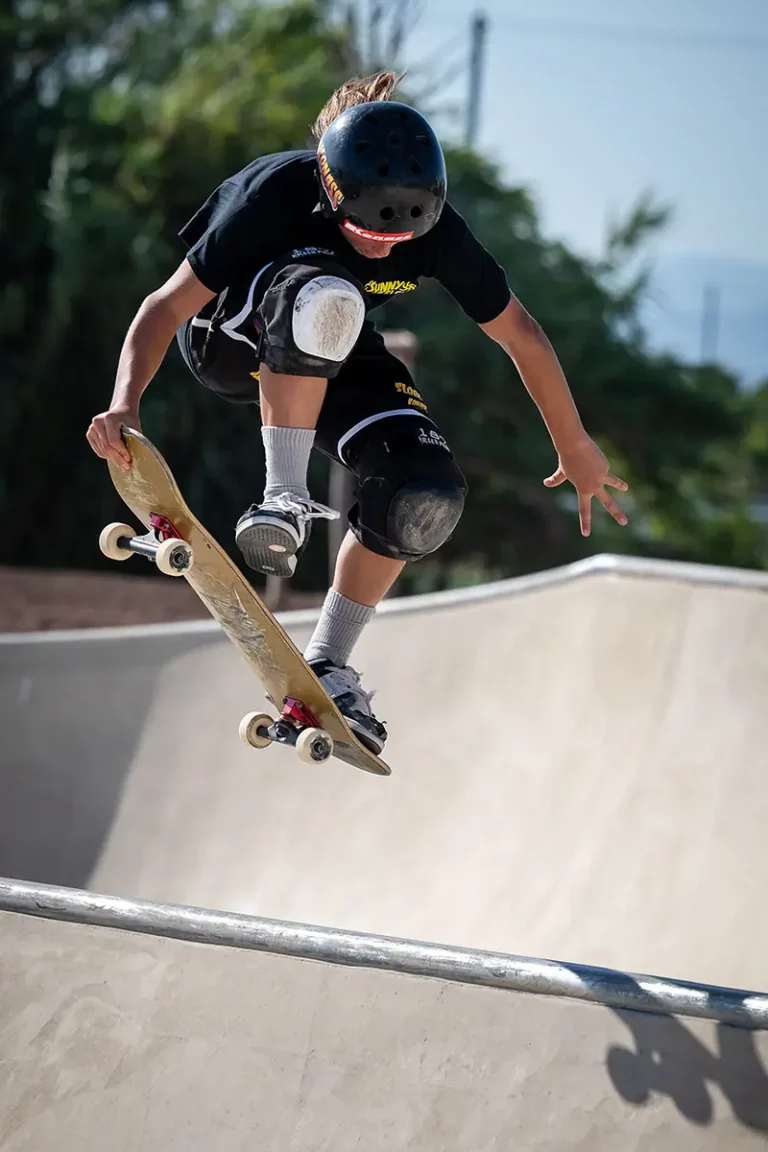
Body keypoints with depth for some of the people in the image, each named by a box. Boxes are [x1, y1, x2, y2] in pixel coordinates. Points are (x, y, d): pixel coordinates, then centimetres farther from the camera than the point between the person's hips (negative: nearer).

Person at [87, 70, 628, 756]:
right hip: (229, 335, -4)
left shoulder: (432, 228, -25)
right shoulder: (277, 197, -33)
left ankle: (327, 663, -6)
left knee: (426, 493, -20)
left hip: (329, 353, 4)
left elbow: (521, 335, -11)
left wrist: (574, 446, -2)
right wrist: (127, 402, -46)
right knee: (322, 293, -39)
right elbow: (166, 306, -31)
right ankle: (286, 498, -32)